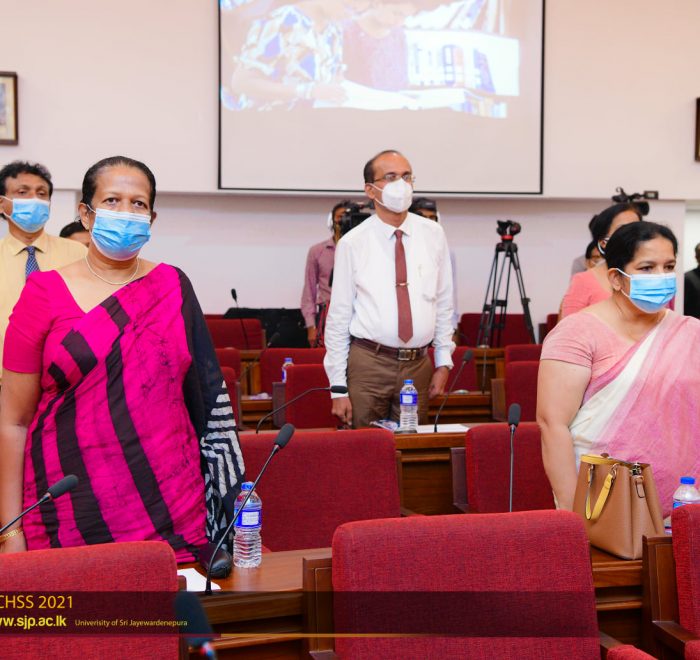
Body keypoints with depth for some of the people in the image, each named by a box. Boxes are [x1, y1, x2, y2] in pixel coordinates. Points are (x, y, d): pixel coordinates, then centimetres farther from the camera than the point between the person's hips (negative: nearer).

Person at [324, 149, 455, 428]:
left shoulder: (433, 235, 4)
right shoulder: (352, 244, -5)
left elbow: (444, 303, 9)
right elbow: (338, 317, -3)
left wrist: (443, 361, 6)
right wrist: (338, 387, -5)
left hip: (419, 365, 3)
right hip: (367, 363, -2)